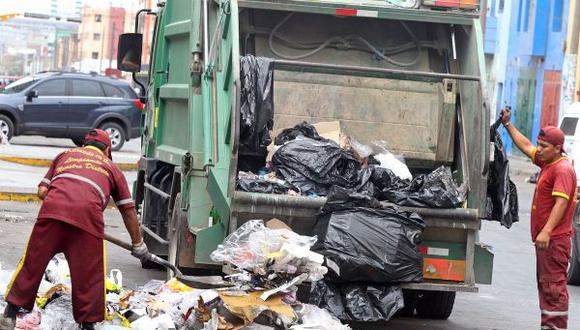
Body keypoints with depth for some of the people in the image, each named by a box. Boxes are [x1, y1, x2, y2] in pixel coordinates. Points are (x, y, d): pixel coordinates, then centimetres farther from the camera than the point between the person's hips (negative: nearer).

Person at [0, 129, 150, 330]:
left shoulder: (65, 155, 33)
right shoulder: (111, 167, 30)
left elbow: (42, 191, 22)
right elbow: (128, 210, 31)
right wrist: (138, 244, 38)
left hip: (52, 208, 2)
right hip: (88, 215, -1)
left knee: (32, 262, 10)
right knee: (89, 275, 8)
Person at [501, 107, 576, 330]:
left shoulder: (563, 170, -15)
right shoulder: (547, 163, 15)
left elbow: (561, 202, -25)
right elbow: (525, 146, 30)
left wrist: (547, 231, -32)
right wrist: (508, 125, 31)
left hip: (555, 239, -10)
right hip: (544, 237, 10)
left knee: (553, 284, -11)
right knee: (544, 283, 13)